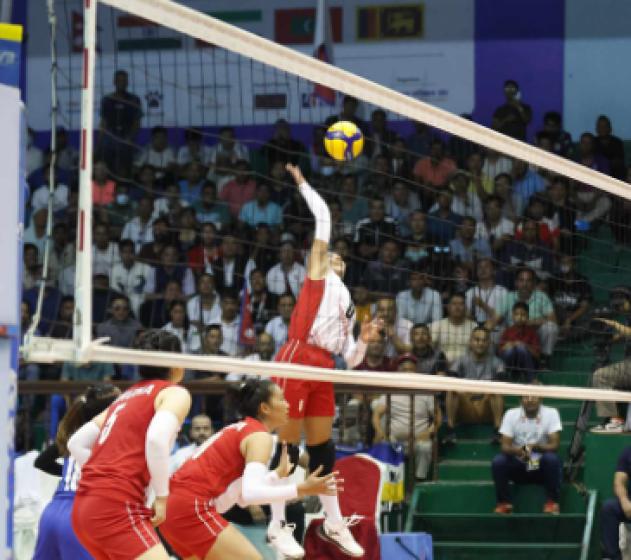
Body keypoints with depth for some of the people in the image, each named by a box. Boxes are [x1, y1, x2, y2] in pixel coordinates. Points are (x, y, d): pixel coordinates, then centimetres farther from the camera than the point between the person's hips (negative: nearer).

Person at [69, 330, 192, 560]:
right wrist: (162, 496, -11)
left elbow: (77, 443, 23)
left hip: (84, 506, 9)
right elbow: (157, 438, -19)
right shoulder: (175, 393, 2)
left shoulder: (127, 396, 24)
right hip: (117, 506, -9)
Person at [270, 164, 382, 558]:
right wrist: (303, 185, 8)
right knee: (289, 443, -5)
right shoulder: (318, 274, 10)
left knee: (323, 446, 12)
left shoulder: (348, 305, 26)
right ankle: (278, 524, -1)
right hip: (297, 360, -7)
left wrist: (366, 340, 6)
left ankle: (334, 524, 19)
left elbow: (351, 358, 23)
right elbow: (323, 218, 5)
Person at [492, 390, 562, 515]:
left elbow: (554, 445, -16)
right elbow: (505, 446, -12)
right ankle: (504, 503, -10)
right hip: (519, 465, 1)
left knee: (552, 458, -33)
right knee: (498, 461, -27)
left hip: (542, 467, -1)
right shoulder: (511, 414, -6)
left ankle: (552, 502, -18)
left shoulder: (551, 413, -9)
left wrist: (536, 447, -37)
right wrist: (518, 451, -35)